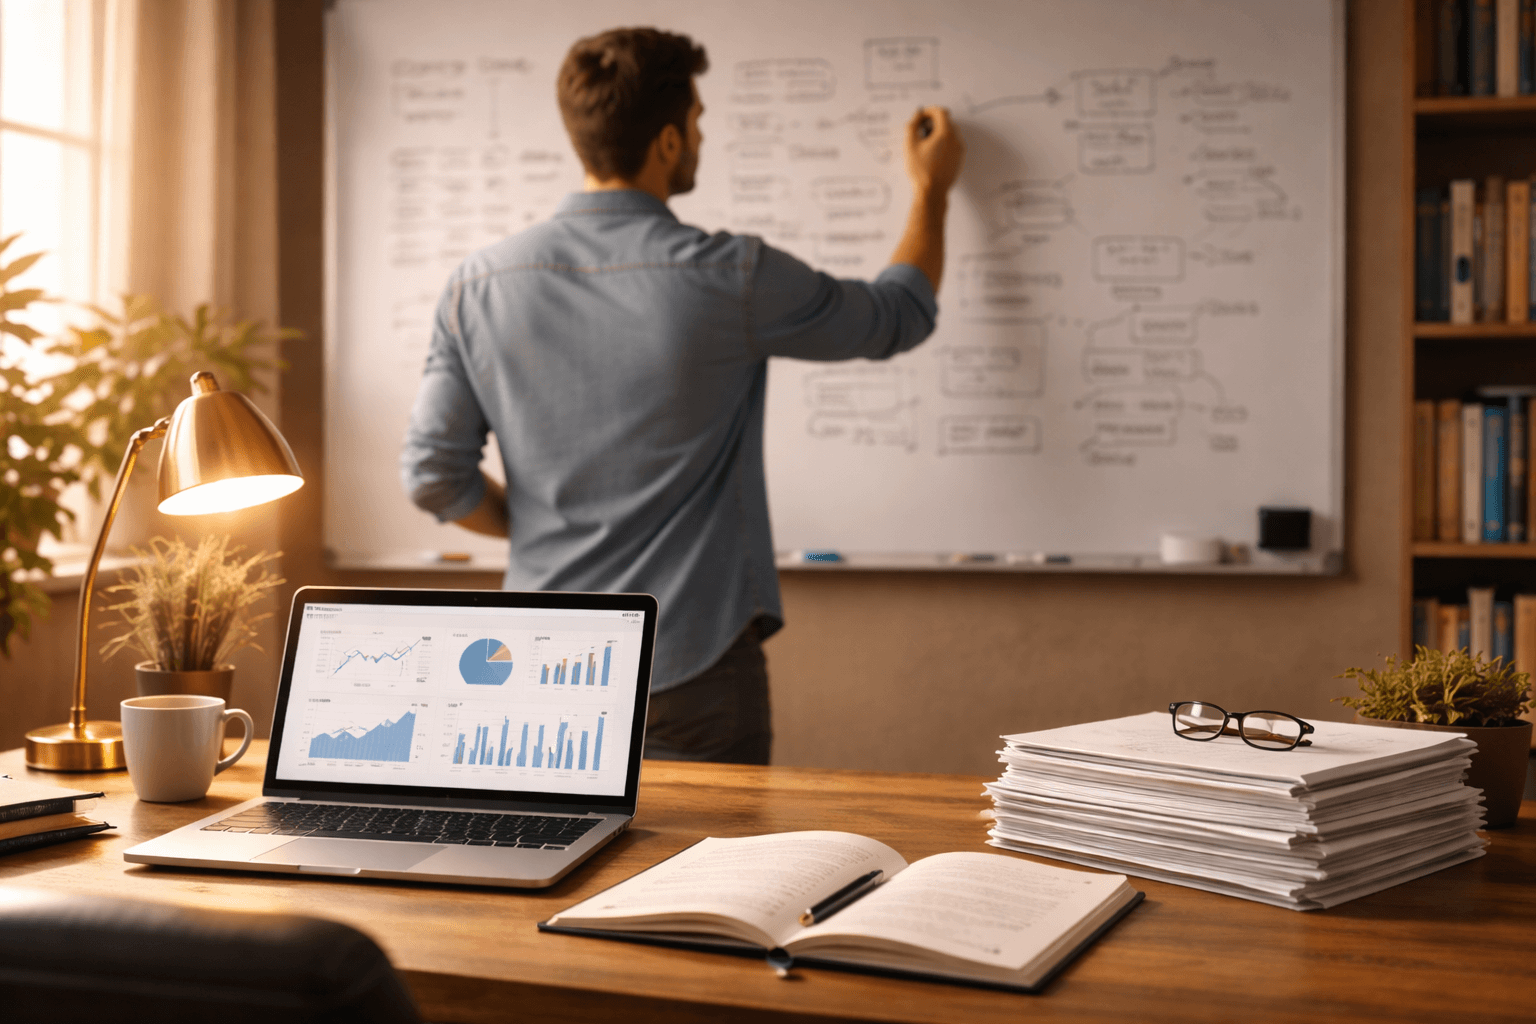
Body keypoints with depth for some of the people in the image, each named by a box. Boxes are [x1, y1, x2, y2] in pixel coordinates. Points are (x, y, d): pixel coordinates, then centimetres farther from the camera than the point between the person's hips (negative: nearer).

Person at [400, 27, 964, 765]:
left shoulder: (479, 286, -4)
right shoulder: (731, 280, -13)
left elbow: (433, 476, -2)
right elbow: (899, 318, 5)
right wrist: (931, 189, 22)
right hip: (692, 670, -4)